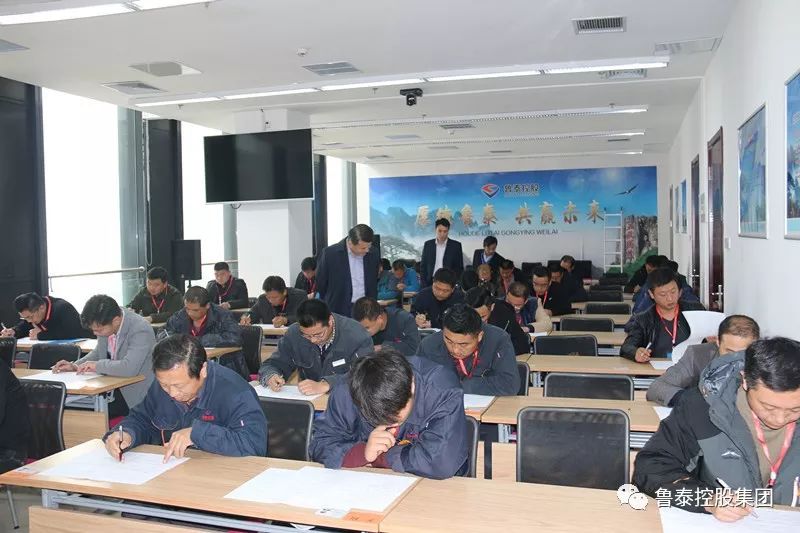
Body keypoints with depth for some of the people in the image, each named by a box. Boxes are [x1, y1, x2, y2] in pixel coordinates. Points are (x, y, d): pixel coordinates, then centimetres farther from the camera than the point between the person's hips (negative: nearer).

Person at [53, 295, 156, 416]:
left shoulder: (141, 330, -25)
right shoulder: (104, 324, -3)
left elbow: (129, 368, -36)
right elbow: (99, 352, 17)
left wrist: (97, 366, -22)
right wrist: (75, 366, 1)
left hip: (133, 395, -7)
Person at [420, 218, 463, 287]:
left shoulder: (456, 245, 1)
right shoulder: (428, 244, 7)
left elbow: (460, 268, 4)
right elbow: (423, 267, 10)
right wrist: (424, 285, 1)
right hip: (431, 283, 2)